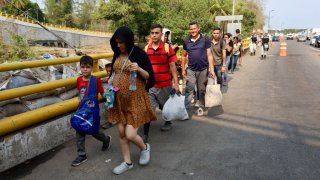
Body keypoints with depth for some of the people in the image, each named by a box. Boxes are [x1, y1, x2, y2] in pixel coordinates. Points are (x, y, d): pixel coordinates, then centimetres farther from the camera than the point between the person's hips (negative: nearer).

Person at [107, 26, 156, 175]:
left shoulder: (140, 54, -10)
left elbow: (149, 77, -8)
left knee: (130, 135, -7)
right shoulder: (117, 54, 7)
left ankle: (144, 147, 27)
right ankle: (127, 162, 28)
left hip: (135, 99, -6)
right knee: (121, 133, 10)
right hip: (119, 98, 6)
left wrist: (139, 69, -26)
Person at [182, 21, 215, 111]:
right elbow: (184, 56, 10)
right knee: (189, 90, -1)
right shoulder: (186, 41, 2)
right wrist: (183, 69, 7)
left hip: (203, 70, -1)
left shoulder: (205, 39, -5)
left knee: (202, 90, 11)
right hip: (191, 70, 1)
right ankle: (185, 108, 2)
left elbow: (209, 55, -6)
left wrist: (211, 69, -11)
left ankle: (201, 107, 26)